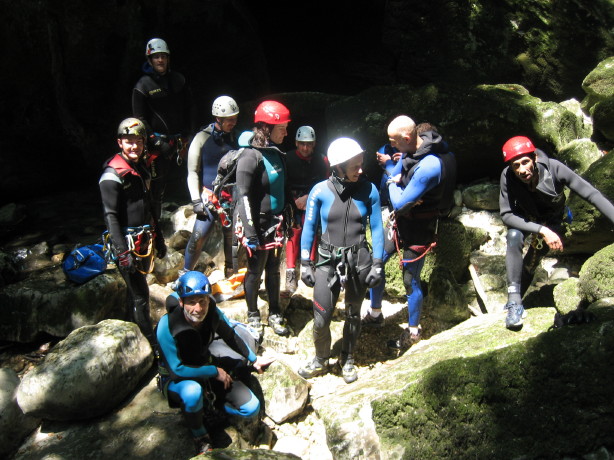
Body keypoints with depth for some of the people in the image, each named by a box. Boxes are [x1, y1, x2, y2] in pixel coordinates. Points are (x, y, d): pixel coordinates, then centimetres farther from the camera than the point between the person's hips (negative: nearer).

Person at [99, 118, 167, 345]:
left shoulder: (141, 169, 13)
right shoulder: (112, 176, -14)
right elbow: (110, 216, -18)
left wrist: (159, 239, 21)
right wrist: (122, 253, -23)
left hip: (144, 243, 9)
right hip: (127, 243, -8)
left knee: (135, 290, 17)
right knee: (141, 295, -6)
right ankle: (149, 342, 2)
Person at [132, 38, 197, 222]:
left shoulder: (178, 80, 11)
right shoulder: (143, 85, -2)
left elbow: (190, 108, 14)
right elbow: (140, 120, -5)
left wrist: (188, 134, 3)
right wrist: (157, 142, -13)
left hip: (179, 141, 4)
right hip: (158, 142, -4)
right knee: (157, 185, -4)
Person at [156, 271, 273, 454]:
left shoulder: (213, 313, -15)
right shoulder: (167, 326, -30)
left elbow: (231, 337, 6)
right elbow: (177, 370, -26)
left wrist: (254, 359, 16)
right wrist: (215, 372, -20)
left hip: (206, 367, 5)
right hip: (177, 379, -4)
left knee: (252, 409, -9)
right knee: (193, 392, -41)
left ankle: (209, 404, 17)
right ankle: (200, 436, -10)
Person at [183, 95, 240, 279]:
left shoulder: (235, 138, 6)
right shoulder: (202, 138, -6)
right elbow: (193, 172, -5)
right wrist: (196, 200, -10)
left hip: (231, 197, 4)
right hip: (209, 197, -4)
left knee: (232, 234, 9)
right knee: (198, 235, -11)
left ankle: (230, 270, 27)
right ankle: (186, 273, 5)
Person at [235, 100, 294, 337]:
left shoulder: (277, 154, 7)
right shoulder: (251, 156, -17)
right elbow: (244, 197, -19)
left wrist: (288, 219, 17)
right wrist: (250, 233, -21)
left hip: (276, 223, 7)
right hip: (259, 224, -7)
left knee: (274, 270, 16)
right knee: (255, 271, 8)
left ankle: (274, 314, 30)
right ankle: (253, 316, 26)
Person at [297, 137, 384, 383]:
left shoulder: (369, 190, -9)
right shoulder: (320, 191, -10)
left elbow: (376, 229, -1)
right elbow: (309, 228, -1)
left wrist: (377, 264, -2)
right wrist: (305, 264, -1)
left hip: (359, 261, 1)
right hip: (328, 261, -1)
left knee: (353, 314, 16)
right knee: (321, 318, 1)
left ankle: (347, 360, 37)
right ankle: (320, 360, 27)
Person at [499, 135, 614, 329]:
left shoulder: (554, 168, -37)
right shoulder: (508, 176, -35)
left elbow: (591, 194, -37)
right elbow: (506, 215, -32)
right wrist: (541, 231, -42)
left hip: (552, 218, 1)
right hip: (525, 217, 0)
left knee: (531, 262, 1)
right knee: (514, 237, -30)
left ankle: (515, 304, 27)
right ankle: (514, 301, -25)